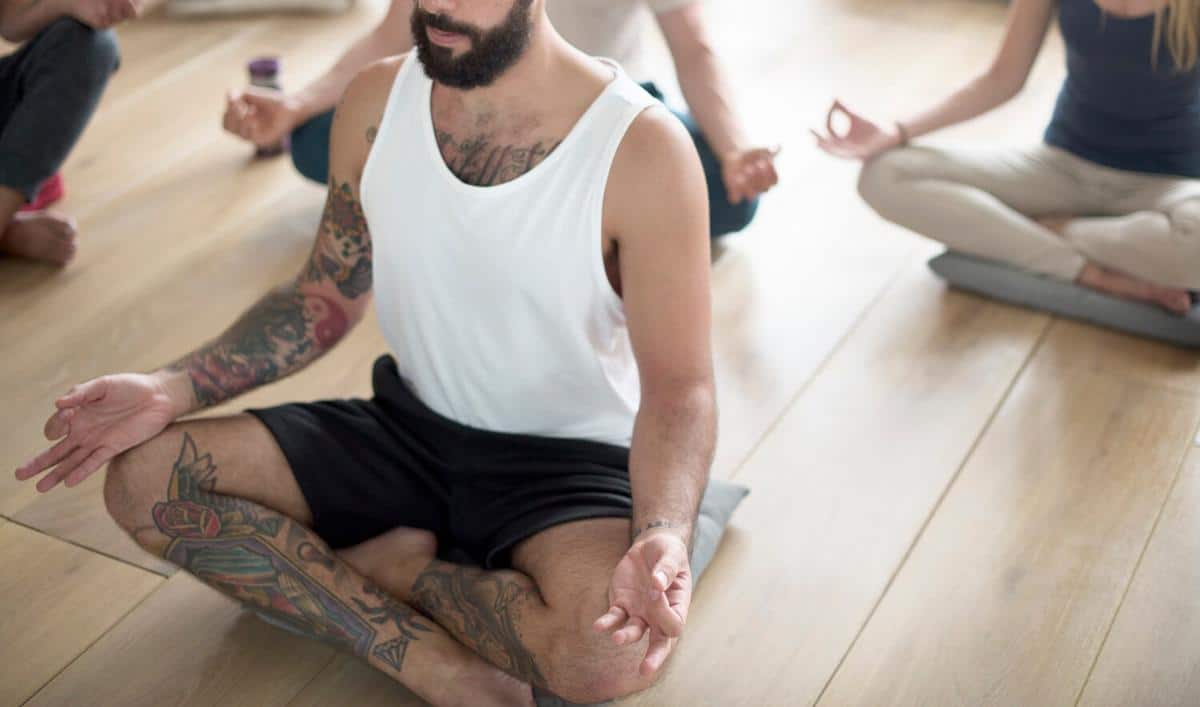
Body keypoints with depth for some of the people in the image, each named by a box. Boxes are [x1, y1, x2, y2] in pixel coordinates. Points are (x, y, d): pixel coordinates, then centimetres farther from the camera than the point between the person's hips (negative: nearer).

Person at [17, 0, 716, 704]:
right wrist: (173, 390, -6)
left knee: (615, 650, -37)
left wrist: (662, 537, -38)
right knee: (145, 480, -13)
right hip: (411, 431, 5)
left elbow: (679, 387, -18)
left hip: (566, 459, -4)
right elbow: (328, 294, 8)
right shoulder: (377, 100, -4)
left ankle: (390, 565, -8)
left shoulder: (640, 147, -20)